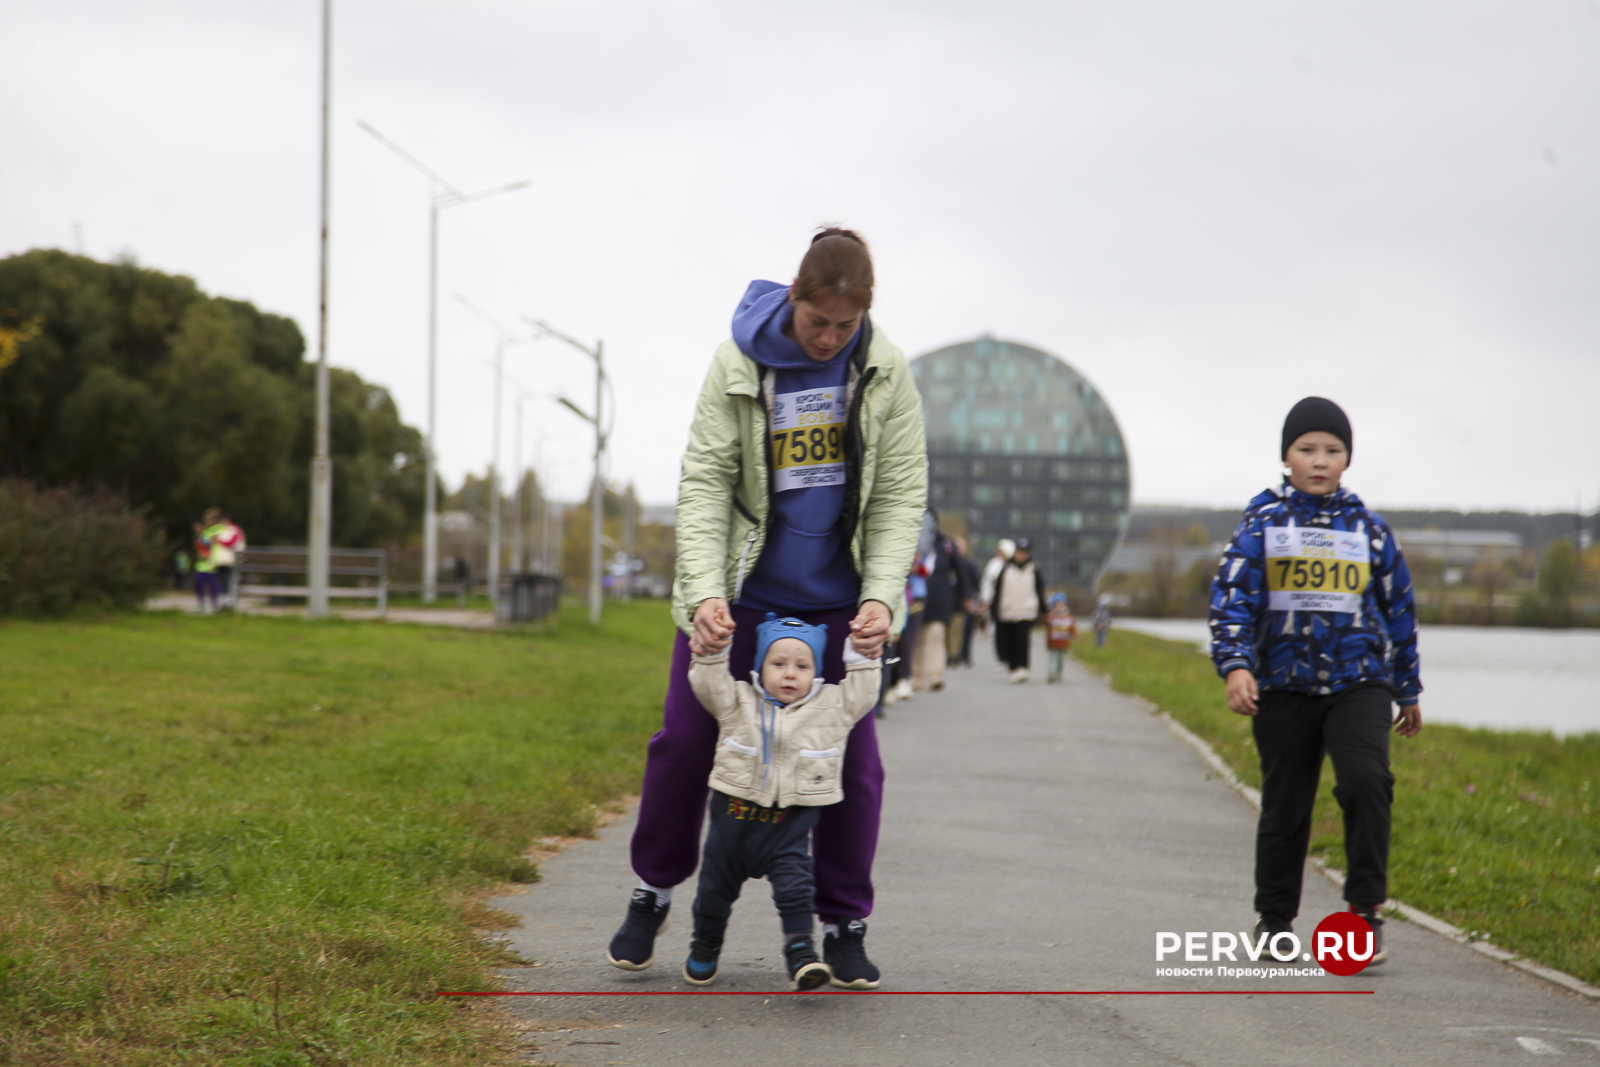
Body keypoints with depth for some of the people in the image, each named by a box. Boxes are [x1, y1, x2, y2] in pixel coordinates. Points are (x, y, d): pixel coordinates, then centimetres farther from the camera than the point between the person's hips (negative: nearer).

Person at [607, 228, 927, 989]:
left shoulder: (885, 375, -8)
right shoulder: (739, 366, -12)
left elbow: (900, 496, -5)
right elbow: (705, 482, -13)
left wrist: (881, 596, -18)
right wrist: (705, 591, -25)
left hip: (837, 602, 1)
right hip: (740, 595, -1)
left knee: (851, 758, -1)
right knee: (685, 741, 3)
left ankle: (844, 926, 12)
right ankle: (653, 895, 23)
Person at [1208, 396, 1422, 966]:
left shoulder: (1368, 527, 8)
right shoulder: (1263, 522, 3)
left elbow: (1398, 607, 16)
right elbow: (1231, 596, -4)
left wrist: (1409, 690, 20)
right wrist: (1235, 665, -19)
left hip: (1359, 684, 0)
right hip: (1284, 688, 0)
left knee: (1366, 781, -22)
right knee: (1285, 807, 8)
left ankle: (1365, 909, -12)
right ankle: (1274, 921, 24)